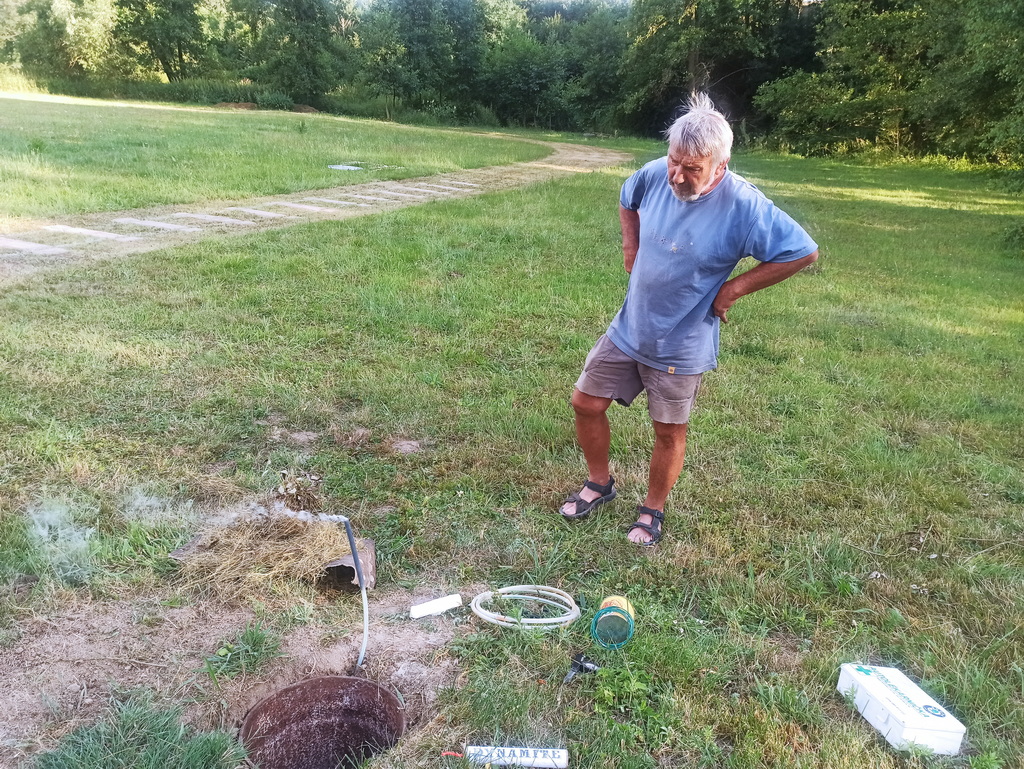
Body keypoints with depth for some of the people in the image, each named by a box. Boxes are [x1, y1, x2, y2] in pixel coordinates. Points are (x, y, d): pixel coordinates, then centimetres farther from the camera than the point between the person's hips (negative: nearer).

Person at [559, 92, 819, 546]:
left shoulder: (743, 206, -23)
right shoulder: (654, 174, -8)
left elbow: (803, 252, -17)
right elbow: (627, 202, 16)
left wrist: (733, 288, -16)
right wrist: (631, 247, 3)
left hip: (681, 345, -5)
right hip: (628, 329, 5)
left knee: (669, 431, 10)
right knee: (586, 403, 10)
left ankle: (653, 511, 34)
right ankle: (599, 483, 35)